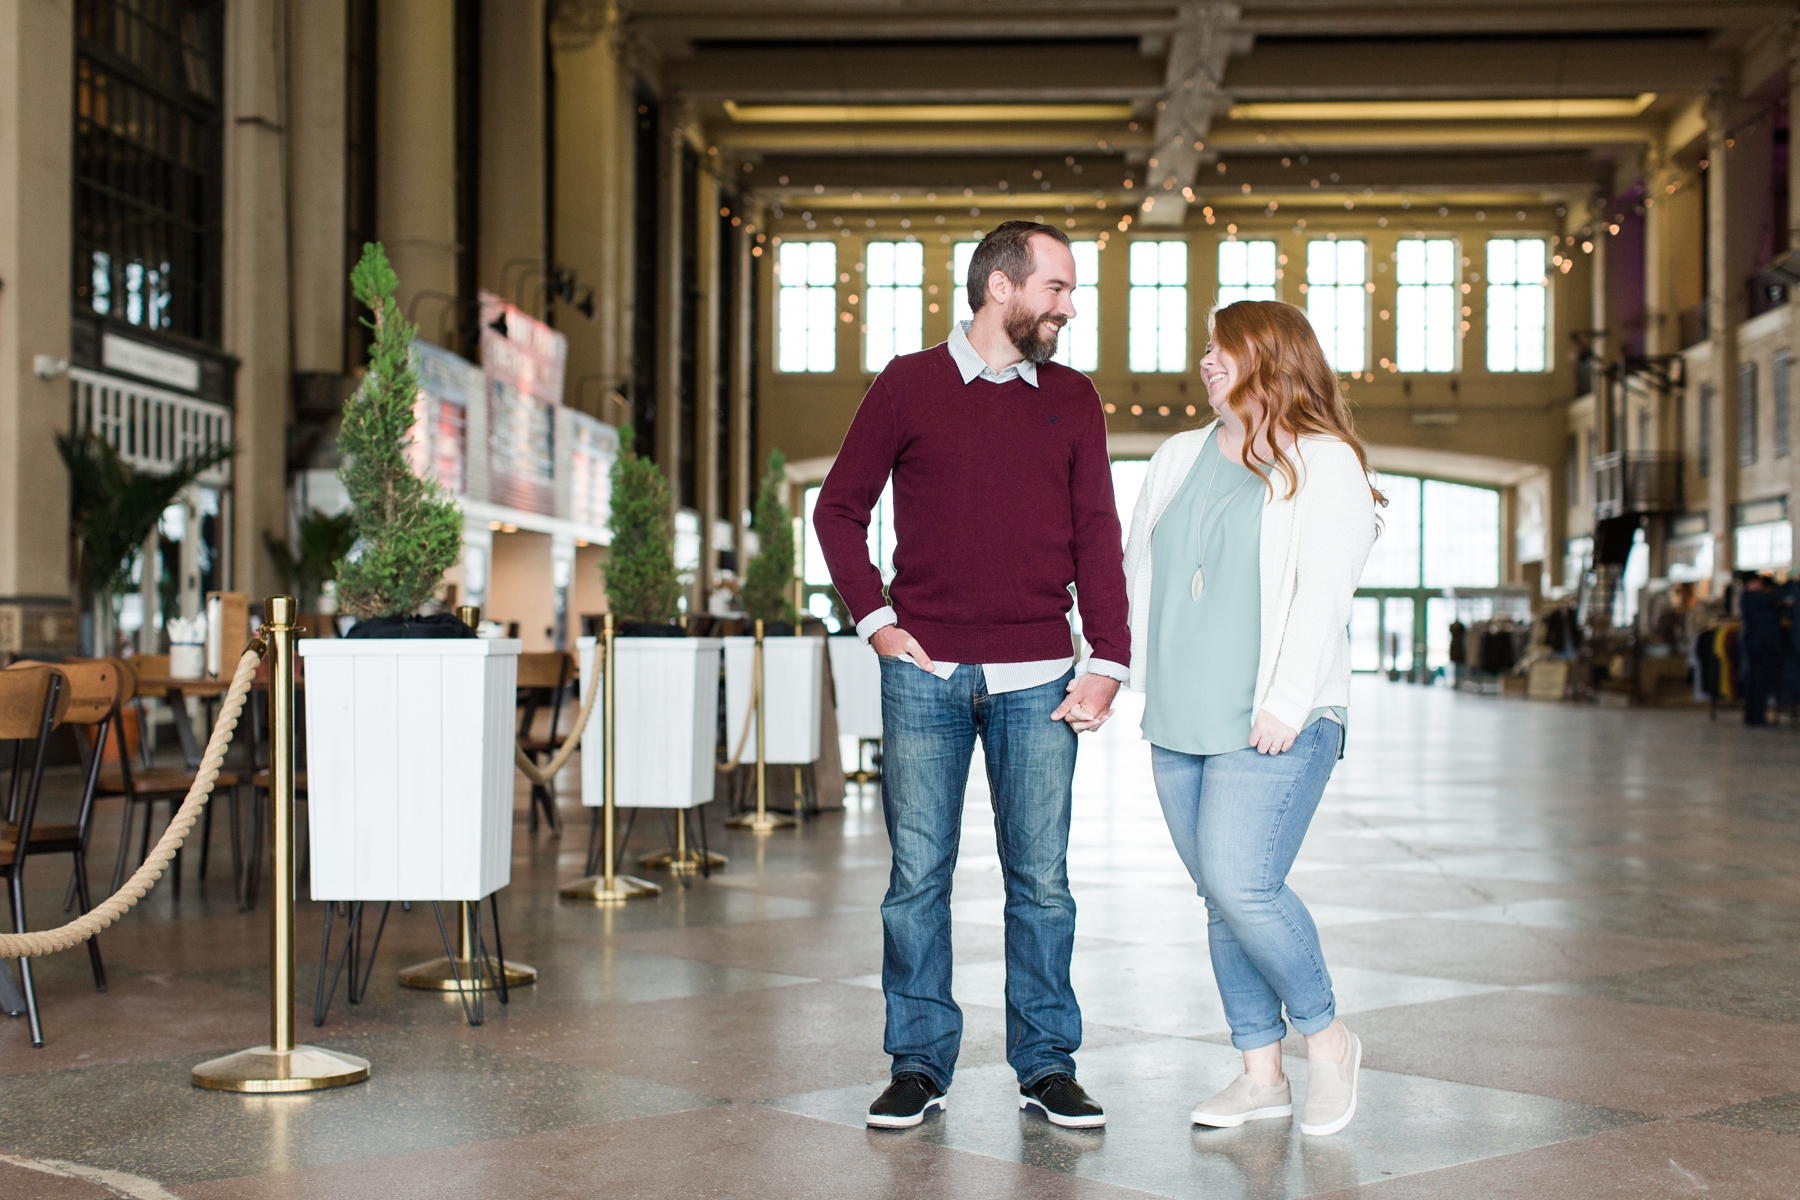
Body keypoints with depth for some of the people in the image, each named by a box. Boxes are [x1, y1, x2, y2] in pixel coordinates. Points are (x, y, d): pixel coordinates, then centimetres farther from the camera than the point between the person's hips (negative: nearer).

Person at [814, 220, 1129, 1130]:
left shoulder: (1072, 400, 11)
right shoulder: (907, 386, 5)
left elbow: (1096, 536, 8)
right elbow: (839, 510, 9)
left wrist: (1108, 661, -1)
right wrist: (874, 619, -1)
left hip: (1036, 679, 2)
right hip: (925, 672, -1)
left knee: (1041, 878, 4)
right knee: (918, 875, 3)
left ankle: (1046, 1065, 15)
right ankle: (920, 1063, 15)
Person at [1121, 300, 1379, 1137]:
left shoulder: (1325, 465, -2)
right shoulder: (1177, 460, 18)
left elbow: (1323, 593, -11)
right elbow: (1136, 572, 22)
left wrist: (1285, 704, -19)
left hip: (1274, 726, -6)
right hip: (1178, 723, 6)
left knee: (1241, 883, -16)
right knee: (1222, 895, 6)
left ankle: (1327, 1038, 5)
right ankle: (1262, 1073, 15)